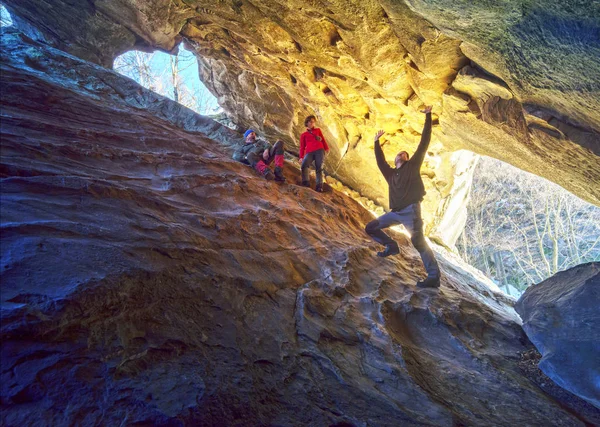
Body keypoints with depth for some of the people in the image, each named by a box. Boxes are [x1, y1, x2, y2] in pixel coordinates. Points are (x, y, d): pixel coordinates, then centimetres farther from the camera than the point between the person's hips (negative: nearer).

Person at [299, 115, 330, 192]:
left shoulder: (318, 130, 27)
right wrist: (301, 157, 4)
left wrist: (326, 148, 4)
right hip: (309, 152, 0)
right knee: (304, 165, -29)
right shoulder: (303, 135, 24)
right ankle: (306, 182, -37)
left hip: (319, 150, 0)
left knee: (319, 168, -14)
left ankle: (319, 186, -25)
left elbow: (323, 139, 20)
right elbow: (302, 147, 17)